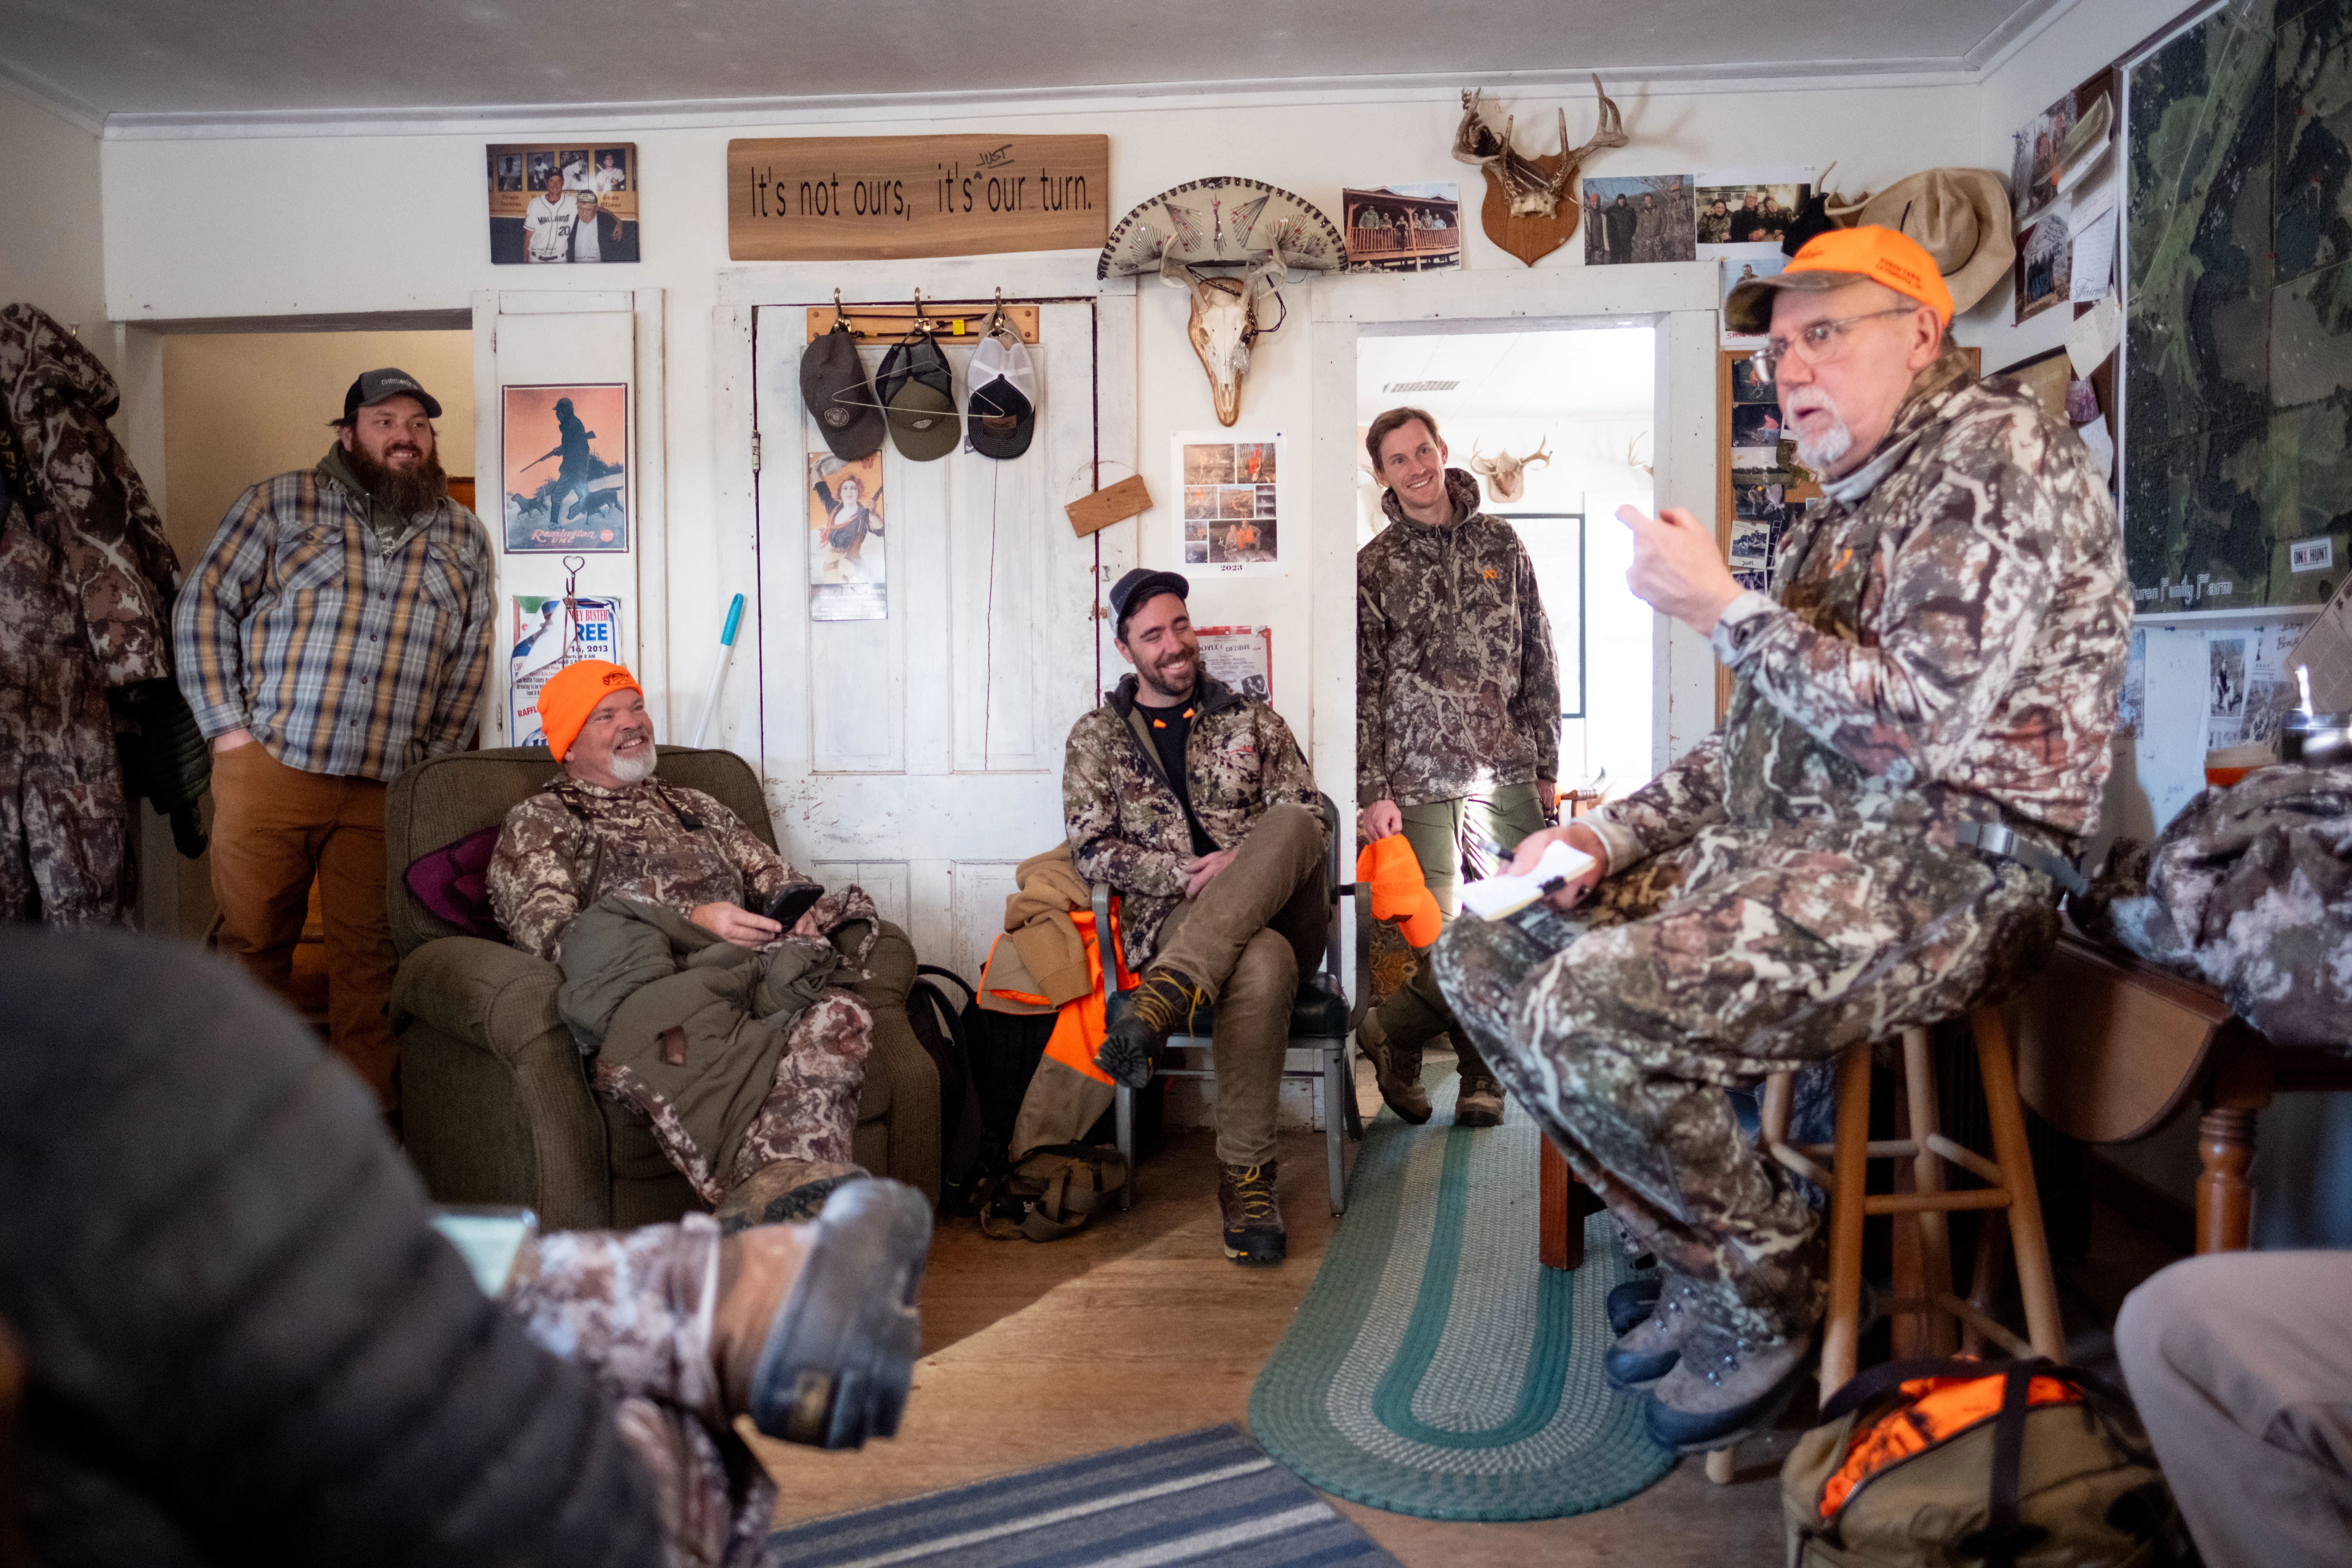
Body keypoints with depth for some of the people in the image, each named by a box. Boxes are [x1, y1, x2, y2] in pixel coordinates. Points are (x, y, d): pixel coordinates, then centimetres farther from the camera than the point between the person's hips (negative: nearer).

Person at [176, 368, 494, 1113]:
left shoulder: (464, 535, 12)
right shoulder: (280, 502, 4)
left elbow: (471, 659, 12)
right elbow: (204, 605, 3)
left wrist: (436, 762, 5)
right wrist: (227, 726, -4)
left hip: (389, 787, 1)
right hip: (269, 766, -1)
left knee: (370, 956, 5)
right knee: (252, 942, 7)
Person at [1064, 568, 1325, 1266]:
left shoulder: (1251, 720, 19)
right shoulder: (1095, 737, 14)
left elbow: (1311, 821, 12)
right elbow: (1093, 850, 4)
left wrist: (1259, 864, -11)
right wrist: (1188, 873, -12)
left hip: (1275, 913, 2)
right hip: (1169, 920, -2)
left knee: (1291, 824, -34)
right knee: (1263, 965, -39)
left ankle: (1160, 1003, -44)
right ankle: (1246, 1176, -28)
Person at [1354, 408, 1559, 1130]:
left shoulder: (1501, 543, 11)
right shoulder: (1373, 567, 4)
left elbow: (1540, 659, 12)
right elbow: (1361, 687, 1)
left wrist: (1547, 764, 8)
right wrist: (1372, 790, -6)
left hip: (1508, 774, 3)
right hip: (1422, 780, -3)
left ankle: (1483, 1075, 20)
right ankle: (1388, 1033, 23)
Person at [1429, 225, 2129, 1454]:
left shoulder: (1997, 451, -6)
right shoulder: (1841, 511, 22)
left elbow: (1908, 725, -20)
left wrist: (1718, 604, -13)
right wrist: (1611, 835, 6)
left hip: (1948, 861, -10)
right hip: (1792, 849, 10)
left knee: (1586, 1015, -29)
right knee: (1483, 955, 3)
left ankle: (1770, 1289, -1)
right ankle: (1710, 1259, 10)